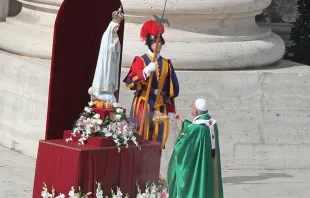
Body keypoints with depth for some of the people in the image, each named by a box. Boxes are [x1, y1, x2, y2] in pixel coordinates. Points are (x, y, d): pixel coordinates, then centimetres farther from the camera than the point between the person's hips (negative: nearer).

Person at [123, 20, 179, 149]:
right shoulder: (141, 61, 0)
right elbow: (130, 82, -13)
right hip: (143, 103, -4)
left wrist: (171, 109, 12)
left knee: (159, 137, 1)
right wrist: (146, 71, -26)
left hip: (160, 104, 4)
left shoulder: (166, 64, 14)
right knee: (142, 135, -10)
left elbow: (172, 89, 16)